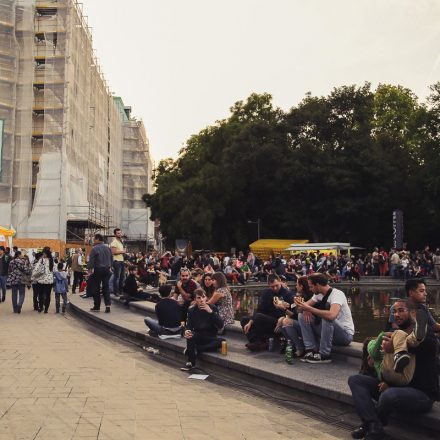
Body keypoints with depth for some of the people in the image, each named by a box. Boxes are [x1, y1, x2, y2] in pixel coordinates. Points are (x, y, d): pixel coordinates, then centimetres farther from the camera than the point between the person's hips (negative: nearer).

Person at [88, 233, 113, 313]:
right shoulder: (108, 248, 9)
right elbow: (111, 259, 15)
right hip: (107, 270, 5)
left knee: (96, 288, 4)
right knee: (106, 287, 8)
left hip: (98, 270, -5)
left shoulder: (95, 249, -10)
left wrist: (89, 271, -5)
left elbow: (91, 261, -12)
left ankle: (97, 306, 9)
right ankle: (107, 305, -3)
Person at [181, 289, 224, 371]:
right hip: (198, 337, 1)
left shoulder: (213, 308, -7)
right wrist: (187, 331, -30)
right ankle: (190, 363, -23)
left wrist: (211, 312, -27)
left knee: (222, 342, -31)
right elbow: (189, 326, -6)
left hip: (210, 338, 0)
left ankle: (195, 349, -21)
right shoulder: (191, 310, -1)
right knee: (190, 335, -32)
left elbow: (220, 325, -16)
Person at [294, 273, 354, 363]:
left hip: (345, 334, -8)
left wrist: (309, 308, -37)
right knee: (302, 315, -4)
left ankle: (324, 355, -22)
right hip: (328, 329, 8)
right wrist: (305, 309, -22)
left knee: (327, 317, -37)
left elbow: (331, 315, -41)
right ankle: (311, 350, -7)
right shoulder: (318, 295, 3)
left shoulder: (337, 294, -23)